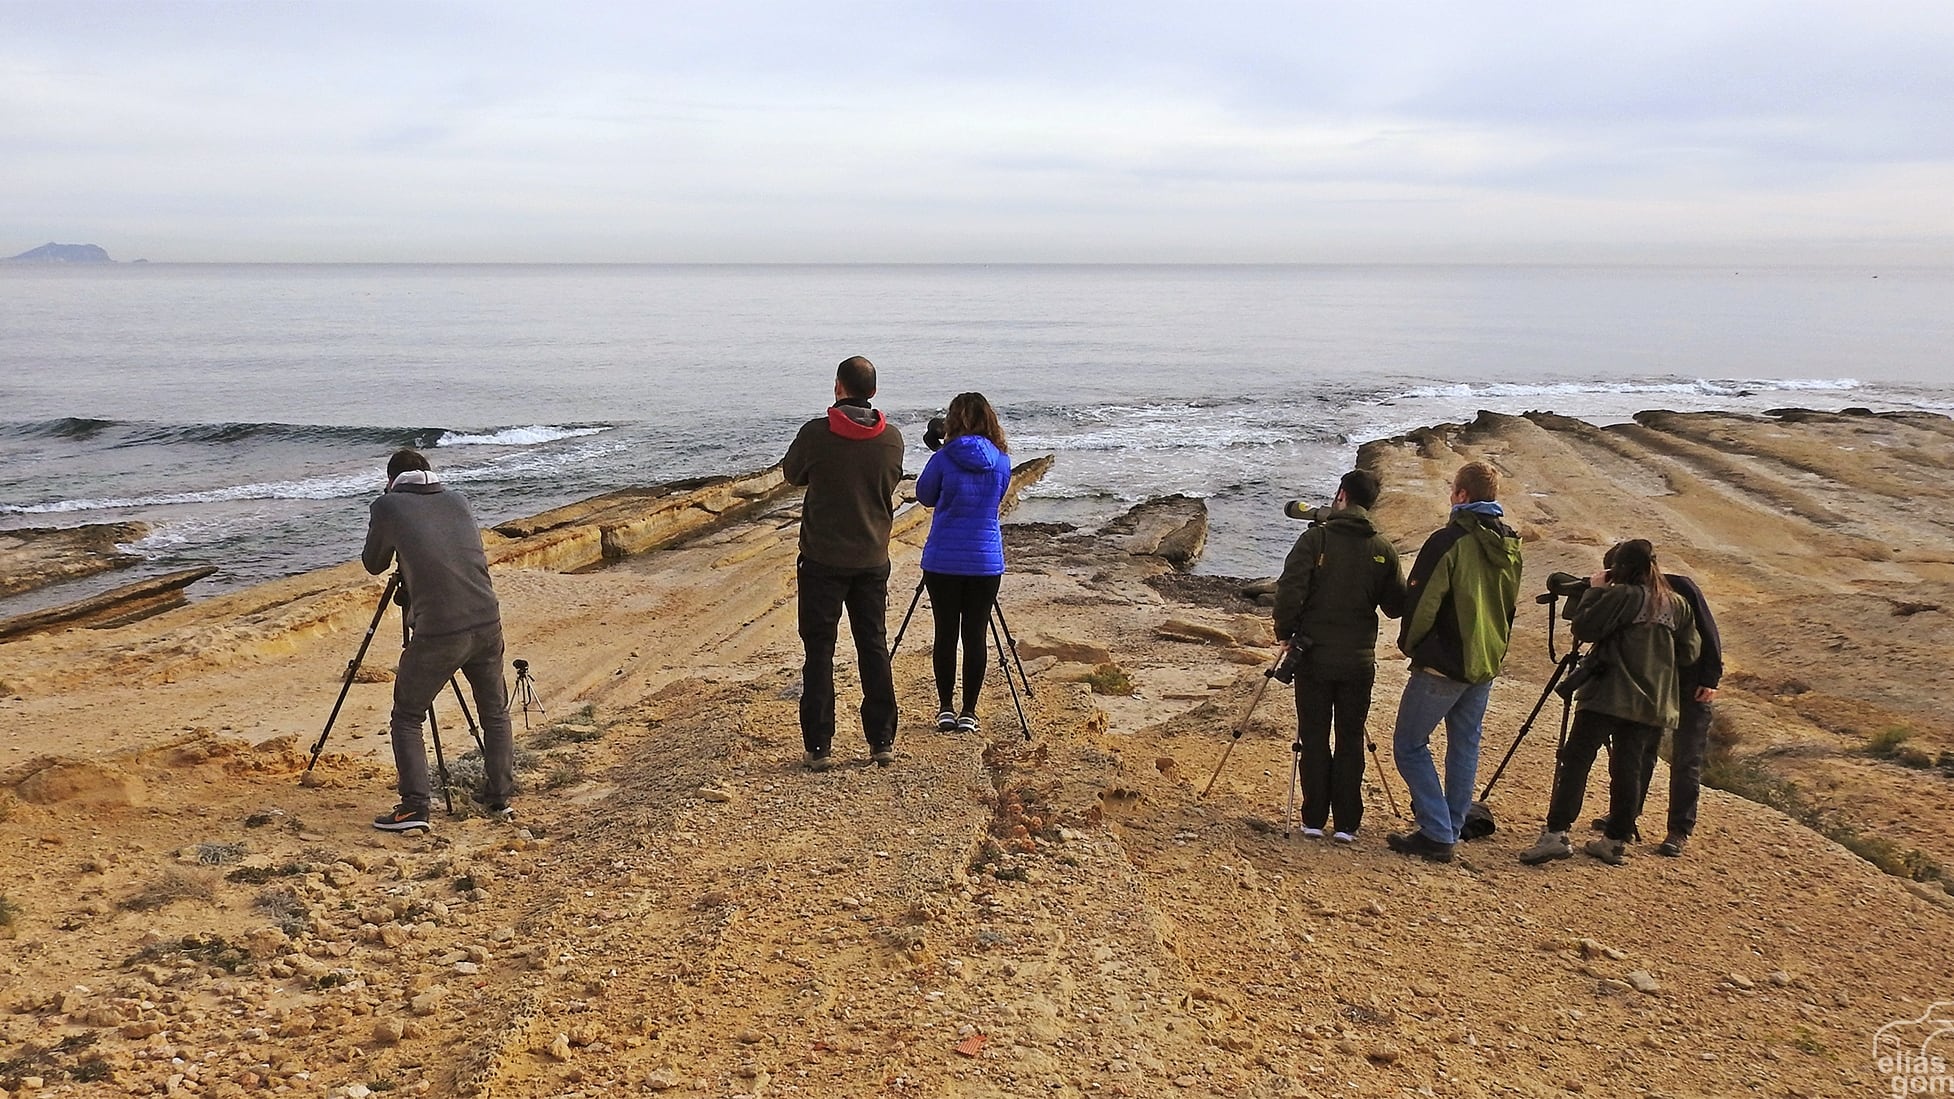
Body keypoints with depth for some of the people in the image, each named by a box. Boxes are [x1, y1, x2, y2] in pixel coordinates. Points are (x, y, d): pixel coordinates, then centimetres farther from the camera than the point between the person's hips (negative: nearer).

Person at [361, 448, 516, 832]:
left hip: (436, 634, -4)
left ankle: (413, 808, 3)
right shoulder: (456, 500, 15)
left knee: (407, 718, 11)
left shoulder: (387, 506, 3)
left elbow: (373, 565, 16)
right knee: (495, 713, 19)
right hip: (487, 623, 4)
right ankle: (501, 799, 23)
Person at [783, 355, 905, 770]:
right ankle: (882, 741, 15)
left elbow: (791, 474, 5)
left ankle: (819, 747, 5)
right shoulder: (892, 437, -2)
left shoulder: (816, 433, -12)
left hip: (822, 559, -3)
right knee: (874, 647, 12)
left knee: (819, 650, 4)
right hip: (873, 559, 3)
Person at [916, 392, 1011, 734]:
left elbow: (924, 496, 8)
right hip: (986, 562, 2)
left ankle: (945, 709, 16)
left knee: (946, 634, 9)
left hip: (942, 561, -1)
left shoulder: (943, 460, -10)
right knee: (975, 636, 7)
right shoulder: (1002, 461, -1)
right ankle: (968, 711, 11)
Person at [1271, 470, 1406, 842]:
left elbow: (1290, 591, -14)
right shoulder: (1383, 549, 0)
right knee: (1351, 741, 10)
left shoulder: (1316, 539, -9)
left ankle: (1314, 820, 11)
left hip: (1313, 655, -2)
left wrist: (1285, 634, 1)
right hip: (1359, 660, 2)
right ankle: (1346, 824, 11)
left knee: (1314, 739, 8)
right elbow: (1397, 606, 4)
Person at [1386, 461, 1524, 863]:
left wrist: (1409, 643, -1)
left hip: (1443, 663, -7)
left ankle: (1437, 835, -3)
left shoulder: (1449, 541, -17)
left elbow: (1421, 602, -17)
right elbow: (1509, 604, 17)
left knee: (1409, 744, 1)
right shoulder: (1510, 545, 7)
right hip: (1486, 663, 8)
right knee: (1465, 746, 15)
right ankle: (1451, 827, 20)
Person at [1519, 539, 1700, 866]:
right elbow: (1690, 653, 14)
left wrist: (1594, 590, -2)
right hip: (1652, 703, 6)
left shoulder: (1621, 596, -9)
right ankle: (1617, 841, 13)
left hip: (1609, 695, -6)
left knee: (1575, 761, -7)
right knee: (1627, 768, 10)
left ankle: (1555, 835, -15)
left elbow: (1583, 628, -12)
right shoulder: (1678, 604, 11)